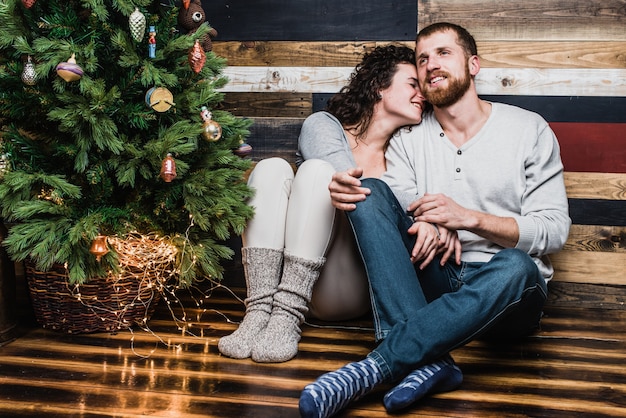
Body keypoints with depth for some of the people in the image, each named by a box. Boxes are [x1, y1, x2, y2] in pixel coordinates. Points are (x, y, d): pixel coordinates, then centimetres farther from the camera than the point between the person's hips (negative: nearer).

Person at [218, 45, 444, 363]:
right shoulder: (323, 126, 5)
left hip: (347, 289, 0)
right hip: (280, 272, 0)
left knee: (316, 170, -22)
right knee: (271, 168, -22)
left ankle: (287, 318, -35)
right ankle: (259, 312, -34)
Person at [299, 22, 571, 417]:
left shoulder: (529, 129, 3)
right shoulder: (408, 141, 12)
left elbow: (554, 229, -5)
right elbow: (393, 212, -3)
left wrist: (469, 217, -20)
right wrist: (351, 196, -26)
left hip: (508, 294, -2)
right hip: (433, 279, 3)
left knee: (515, 265, -38)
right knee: (371, 191, -20)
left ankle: (380, 364, -38)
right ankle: (427, 360, -37)